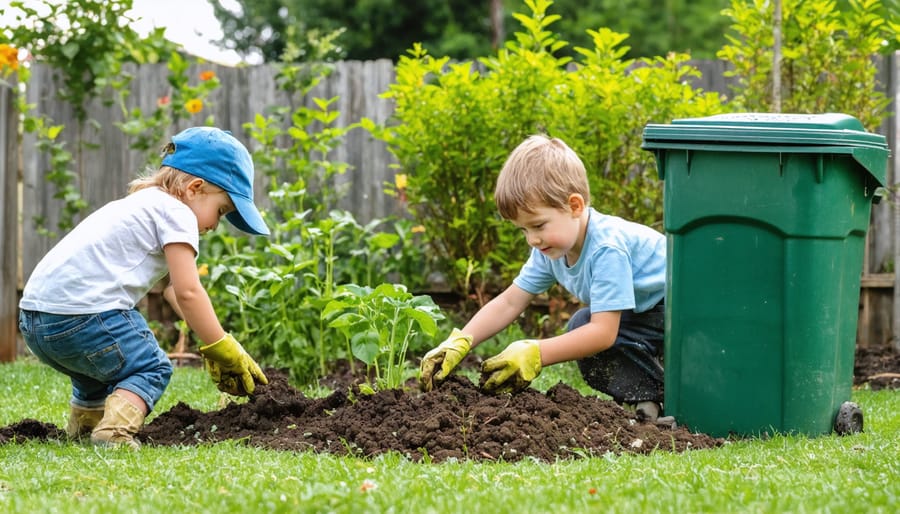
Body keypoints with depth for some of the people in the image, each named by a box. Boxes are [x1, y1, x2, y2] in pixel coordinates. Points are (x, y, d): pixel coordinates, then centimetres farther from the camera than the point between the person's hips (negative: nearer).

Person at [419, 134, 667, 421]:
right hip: (643, 314, 10)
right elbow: (510, 303, -2)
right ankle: (648, 396, -7)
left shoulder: (607, 249, -33)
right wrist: (459, 344, -17)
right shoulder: (550, 249, -5)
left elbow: (604, 333, -34)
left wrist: (534, 355, -36)